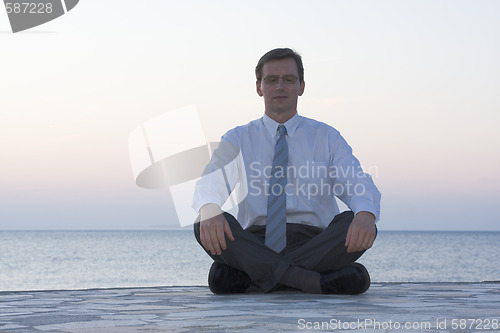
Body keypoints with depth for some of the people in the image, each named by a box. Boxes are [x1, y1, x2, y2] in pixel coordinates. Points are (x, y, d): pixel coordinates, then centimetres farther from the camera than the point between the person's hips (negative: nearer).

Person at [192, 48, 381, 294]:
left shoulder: (327, 137, 14)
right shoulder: (237, 140, 14)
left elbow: (358, 185, -1)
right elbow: (212, 181, -4)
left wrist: (366, 214, -28)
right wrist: (209, 210, -32)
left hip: (314, 242, 0)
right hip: (254, 243, 0)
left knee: (359, 225, -29)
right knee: (206, 225, -29)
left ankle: (248, 277, -33)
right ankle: (316, 280, -40)